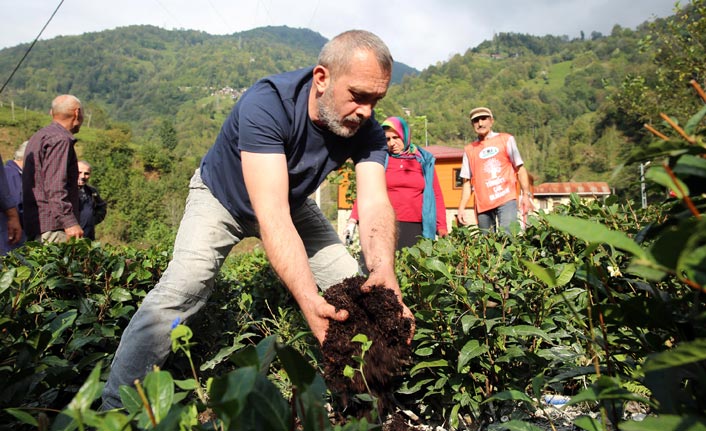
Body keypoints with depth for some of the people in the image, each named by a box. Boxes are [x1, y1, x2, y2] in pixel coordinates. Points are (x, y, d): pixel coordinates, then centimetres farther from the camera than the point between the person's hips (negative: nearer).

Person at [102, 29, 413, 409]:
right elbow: (271, 215, -46)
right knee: (181, 289, -25)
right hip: (221, 196, -4)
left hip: (293, 202, 5)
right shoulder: (267, 103, -37)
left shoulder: (365, 128, -22)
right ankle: (115, 407, -9)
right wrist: (309, 299, -57)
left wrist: (384, 271, -53)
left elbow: (375, 203, -33)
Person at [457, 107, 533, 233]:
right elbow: (467, 182, 12)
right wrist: (461, 207, 0)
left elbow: (520, 168, 5)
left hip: (506, 199, -2)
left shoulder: (506, 140, 10)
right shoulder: (469, 149, 14)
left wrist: (526, 194, -7)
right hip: (482, 204, 2)